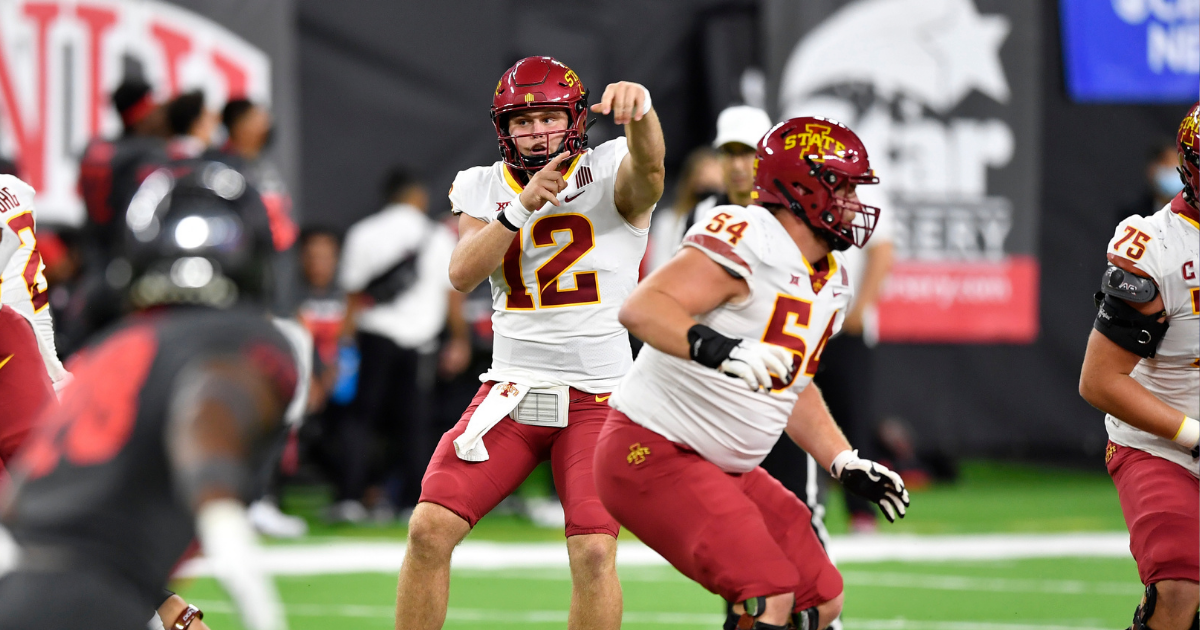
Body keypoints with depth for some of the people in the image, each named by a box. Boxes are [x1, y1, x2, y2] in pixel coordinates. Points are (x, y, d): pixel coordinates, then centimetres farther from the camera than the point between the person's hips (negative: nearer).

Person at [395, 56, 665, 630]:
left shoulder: (612, 176, -4)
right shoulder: (483, 188, 7)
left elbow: (648, 162, -28)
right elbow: (463, 273, -8)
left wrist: (638, 109, -51)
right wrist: (522, 205, -22)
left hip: (597, 397, -3)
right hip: (511, 390, 3)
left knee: (594, 553, -18)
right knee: (430, 529, -8)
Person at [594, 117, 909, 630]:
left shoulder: (829, 284, 11)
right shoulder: (745, 242, -19)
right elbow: (642, 308, -31)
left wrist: (845, 464, 15)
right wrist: (716, 348, -47)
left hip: (727, 470, 10)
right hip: (653, 455, -10)